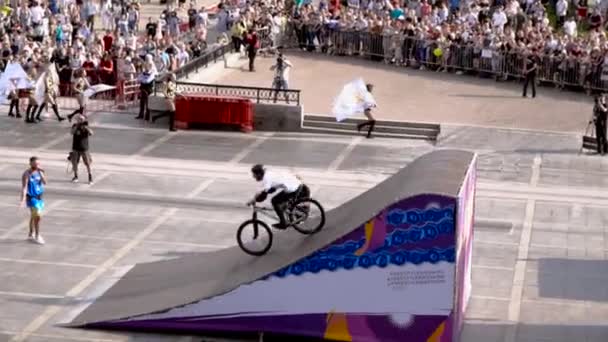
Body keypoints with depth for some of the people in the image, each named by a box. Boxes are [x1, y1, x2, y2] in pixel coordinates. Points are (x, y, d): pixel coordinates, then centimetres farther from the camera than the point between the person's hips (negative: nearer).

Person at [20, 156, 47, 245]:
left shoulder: (39, 172, 1)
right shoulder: (27, 174, -16)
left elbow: (44, 182, -11)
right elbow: (24, 187, -22)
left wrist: (41, 173, -23)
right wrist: (23, 199, -31)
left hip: (39, 197, 7)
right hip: (31, 197, -7)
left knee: (34, 217, 18)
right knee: (38, 216, -17)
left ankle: (31, 235, 33)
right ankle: (37, 236, -9)